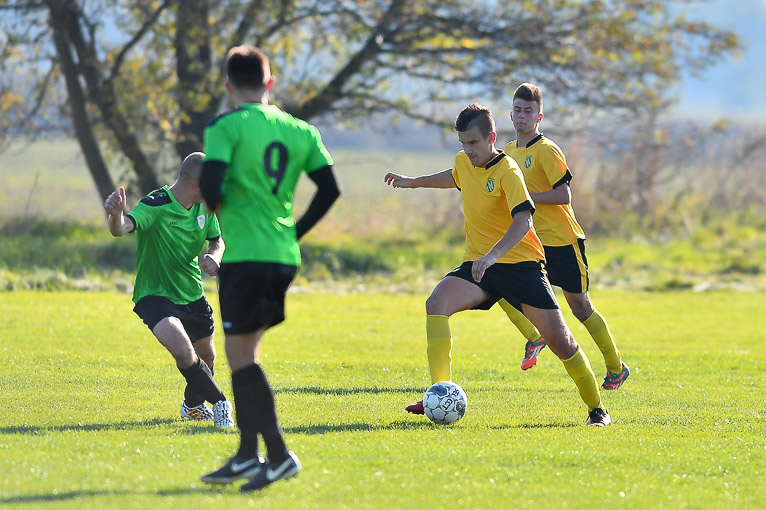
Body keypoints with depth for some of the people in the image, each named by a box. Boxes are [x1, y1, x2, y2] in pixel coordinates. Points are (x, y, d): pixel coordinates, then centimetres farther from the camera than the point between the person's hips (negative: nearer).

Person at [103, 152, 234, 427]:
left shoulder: (204, 207, -4)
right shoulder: (155, 206, -27)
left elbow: (217, 240, 11)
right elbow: (121, 228, -43)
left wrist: (213, 257, -13)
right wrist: (116, 216, -68)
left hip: (193, 295, 7)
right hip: (155, 295, -7)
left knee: (207, 356, 22)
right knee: (183, 351, -30)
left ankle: (192, 405, 51)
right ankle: (220, 403, -13)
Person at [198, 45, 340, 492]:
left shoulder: (226, 127, -6)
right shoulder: (300, 130, 10)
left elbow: (211, 183, -18)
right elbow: (330, 190, 5)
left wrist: (217, 208, 4)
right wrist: (295, 232, 14)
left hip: (244, 254, -6)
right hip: (284, 256, 6)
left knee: (241, 355, -3)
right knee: (246, 351, 17)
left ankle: (279, 455, -13)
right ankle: (247, 455, 17)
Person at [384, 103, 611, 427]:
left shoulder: (507, 172, -17)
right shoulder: (464, 161, 5)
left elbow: (523, 221, -31)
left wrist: (493, 255, -45)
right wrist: (412, 182, 40)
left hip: (520, 263, -5)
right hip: (478, 264, 5)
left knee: (558, 338, -7)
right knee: (436, 304, -23)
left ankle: (596, 408, 13)